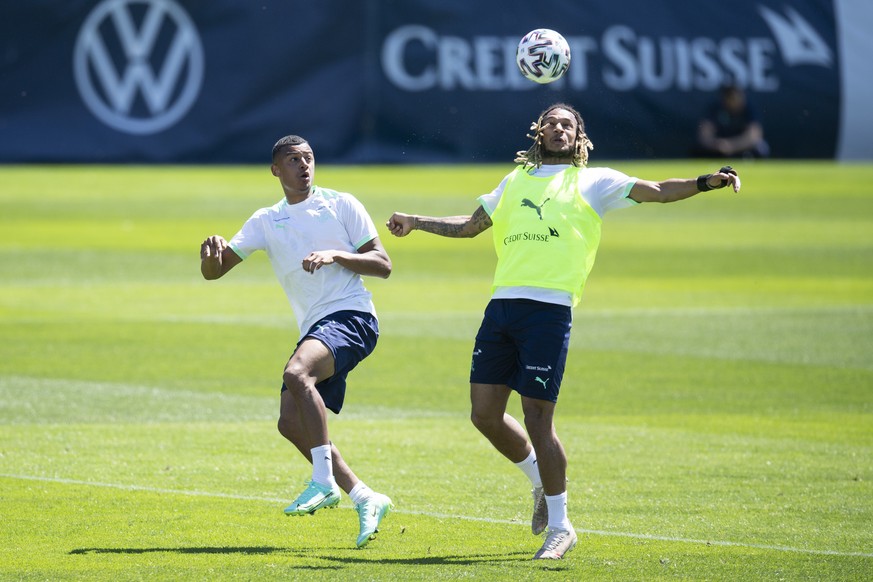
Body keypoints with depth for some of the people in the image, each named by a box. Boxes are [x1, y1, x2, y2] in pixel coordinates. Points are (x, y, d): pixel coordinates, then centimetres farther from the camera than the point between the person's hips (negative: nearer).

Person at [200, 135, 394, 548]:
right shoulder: (266, 221, 15)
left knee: (297, 373, -32)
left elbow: (383, 265, 1)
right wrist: (211, 252, -15)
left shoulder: (341, 205, 4)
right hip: (314, 328, 6)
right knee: (291, 422, -7)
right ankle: (365, 500, 0)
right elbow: (214, 271, 9)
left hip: (351, 317, -6)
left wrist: (335, 254, -14)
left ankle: (324, 482, -30)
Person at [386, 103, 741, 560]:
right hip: (502, 303, 5)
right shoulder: (516, 181, 24)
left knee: (536, 416, -7)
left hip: (549, 309, -5)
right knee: (484, 413, 3)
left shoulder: (591, 182, 10)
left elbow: (656, 191, 2)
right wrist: (415, 223, 34)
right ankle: (542, 481, 30)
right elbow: (470, 225, 36)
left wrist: (705, 182, -12)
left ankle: (560, 527, 6)